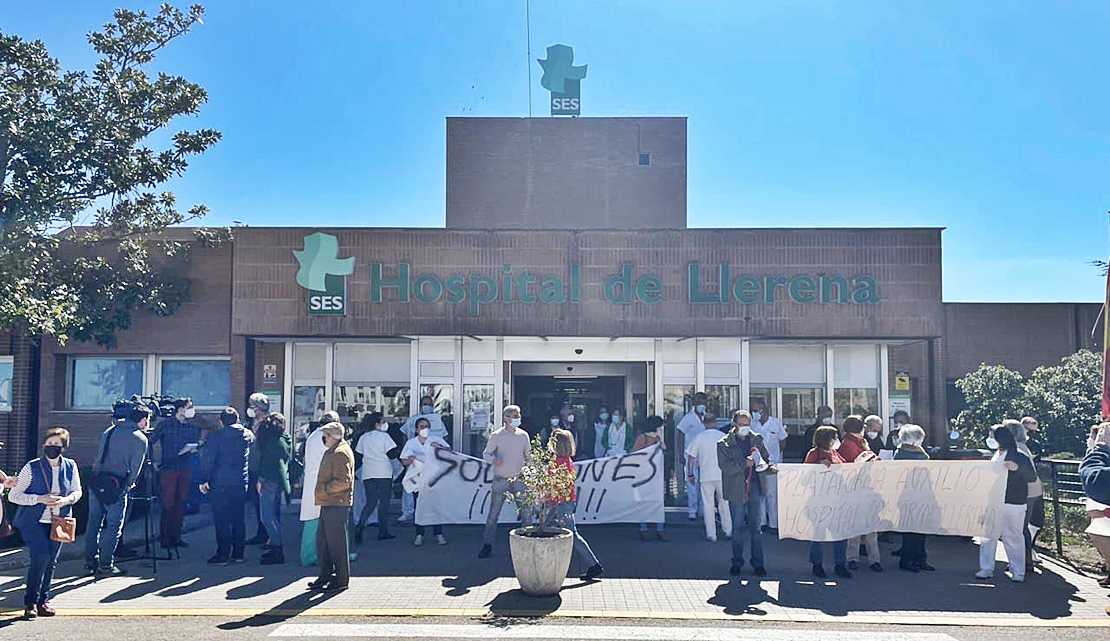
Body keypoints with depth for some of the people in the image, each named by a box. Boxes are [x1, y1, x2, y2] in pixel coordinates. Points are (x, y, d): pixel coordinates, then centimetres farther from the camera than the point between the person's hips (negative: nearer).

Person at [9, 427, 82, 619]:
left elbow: (77, 491, 11)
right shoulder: (32, 467, -9)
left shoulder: (70, 466, 0)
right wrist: (40, 499, -21)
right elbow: (13, 496, -8)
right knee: (41, 558, -16)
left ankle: (43, 601, 19)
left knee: (51, 561, 4)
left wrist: (66, 499, -11)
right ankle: (30, 602, -1)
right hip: (34, 522, -3)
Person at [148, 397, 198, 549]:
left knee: (181, 503, 6)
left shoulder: (192, 426, 9)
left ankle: (176, 536, 14)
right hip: (169, 468, -4)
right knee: (168, 503, -5)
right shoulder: (165, 424, -4)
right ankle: (165, 538, 3)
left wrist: (193, 449, -3)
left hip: (185, 469, 4)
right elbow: (151, 441, -5)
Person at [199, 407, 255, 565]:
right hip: (241, 483, 4)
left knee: (221, 520, 0)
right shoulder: (248, 435, 4)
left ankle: (223, 554, 0)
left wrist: (204, 480, -5)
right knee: (239, 519, 10)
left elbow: (207, 459, -9)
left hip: (221, 483, -4)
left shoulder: (216, 436, -8)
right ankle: (238, 553, 13)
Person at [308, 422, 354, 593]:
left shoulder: (340, 453, -15)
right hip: (328, 503, 11)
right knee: (322, 539, 15)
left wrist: (324, 489, -17)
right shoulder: (332, 452, 19)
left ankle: (341, 580, 4)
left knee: (336, 542, -3)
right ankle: (326, 575, 24)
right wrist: (323, 490, 17)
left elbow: (343, 481, -22)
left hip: (337, 504, -11)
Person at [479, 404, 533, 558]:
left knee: (527, 512, 2)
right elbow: (486, 454, 1)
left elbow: (528, 456, 14)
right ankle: (487, 545, 11)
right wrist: (493, 460, -20)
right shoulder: (496, 436, -5)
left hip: (519, 480, 2)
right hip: (500, 480, -2)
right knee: (493, 513, 2)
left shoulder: (523, 435, 4)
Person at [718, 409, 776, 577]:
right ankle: (737, 562, 19)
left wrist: (772, 468, -11)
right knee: (737, 527, 7)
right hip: (736, 488, -2)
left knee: (755, 527, 7)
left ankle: (758, 563, 15)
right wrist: (744, 463, -23)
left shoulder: (757, 440, 9)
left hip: (755, 487, 2)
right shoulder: (724, 444, -3)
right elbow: (725, 466, -13)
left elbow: (766, 460, 11)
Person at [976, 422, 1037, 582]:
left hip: (1012, 503, -7)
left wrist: (1017, 468, -30)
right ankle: (986, 568, 11)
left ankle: (1018, 571, 13)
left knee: (1013, 537, 1)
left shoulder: (1018, 456, -10)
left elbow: (1032, 476, -16)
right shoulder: (996, 455, 14)